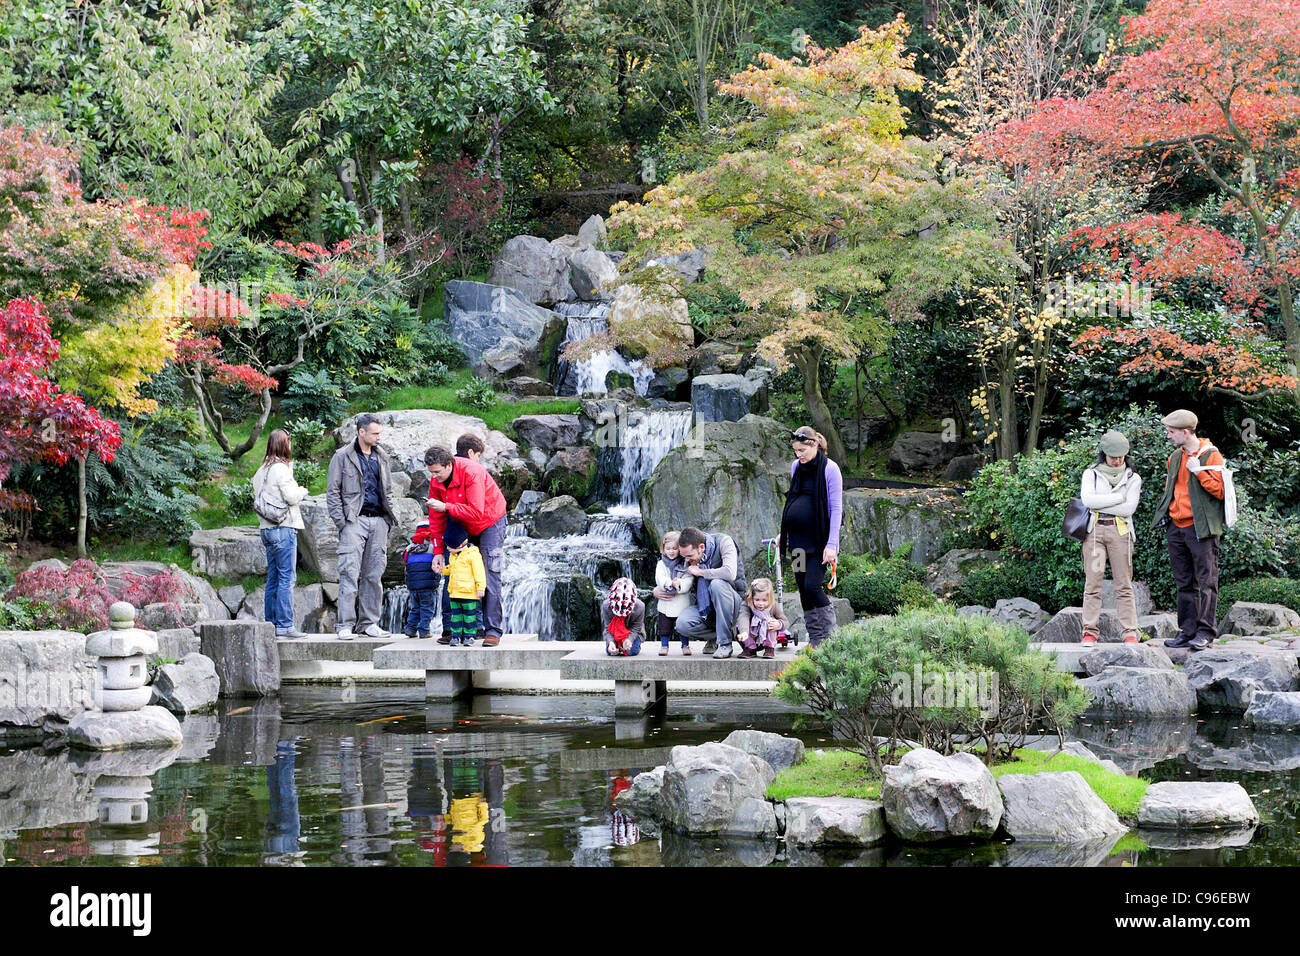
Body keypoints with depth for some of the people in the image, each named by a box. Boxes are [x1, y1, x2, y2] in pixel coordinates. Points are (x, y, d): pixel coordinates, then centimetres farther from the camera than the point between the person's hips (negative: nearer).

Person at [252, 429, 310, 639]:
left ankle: (270, 623, 13)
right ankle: (285, 625, -9)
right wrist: (302, 491, 7)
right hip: (283, 528, -8)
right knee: (287, 578, -7)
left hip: (267, 528, 8)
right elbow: (291, 497, -15)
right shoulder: (281, 468, -12)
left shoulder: (262, 470, 13)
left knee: (273, 579, 12)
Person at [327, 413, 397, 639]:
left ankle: (369, 623, 10)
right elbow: (332, 492, 0)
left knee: (374, 574, 5)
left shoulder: (381, 457, 16)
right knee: (349, 573, -10)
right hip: (354, 520, -5)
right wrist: (341, 521, -9)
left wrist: (390, 517, 13)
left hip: (378, 521, 5)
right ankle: (346, 625, -9)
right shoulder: (342, 457, 1)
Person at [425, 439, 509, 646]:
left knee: (490, 577, -12)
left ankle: (492, 631, -12)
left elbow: (476, 512, -34)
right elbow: (436, 519, -3)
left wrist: (446, 507, -37)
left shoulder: (471, 472, -29)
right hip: (463, 529, 6)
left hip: (490, 522, -6)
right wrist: (437, 551, -7)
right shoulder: (435, 480, -10)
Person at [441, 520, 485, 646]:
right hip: (454, 592, 8)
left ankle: (469, 636, 5)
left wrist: (480, 587, -16)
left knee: (469, 615, 0)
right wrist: (443, 570, 19)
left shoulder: (473, 555, -12)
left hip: (469, 593, -8)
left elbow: (479, 572, -13)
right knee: (455, 614, 9)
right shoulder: (453, 555, 14)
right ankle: (456, 635, 14)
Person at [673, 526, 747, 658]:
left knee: (717, 584, -37)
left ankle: (725, 643, -26)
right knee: (682, 624, -25)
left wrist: (700, 572, -20)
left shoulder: (723, 542, -15)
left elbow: (730, 573, -32)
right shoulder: (689, 553, 1)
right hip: (705, 605, 4)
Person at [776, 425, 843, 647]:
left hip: (818, 539, -7)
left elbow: (836, 508, -11)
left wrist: (831, 544, -16)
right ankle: (814, 639, 12)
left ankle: (830, 635, -3)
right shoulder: (796, 466, 11)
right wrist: (783, 533, 19)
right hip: (797, 538, 7)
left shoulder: (829, 469, -9)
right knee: (803, 589, 6)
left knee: (812, 586, -15)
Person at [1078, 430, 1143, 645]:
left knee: (1124, 585, -1)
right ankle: (1089, 633, -7)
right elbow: (1087, 499, -9)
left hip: (1120, 532, 0)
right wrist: (1119, 498, -8)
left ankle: (1130, 633, -1)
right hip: (1094, 531, 0)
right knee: (1092, 583, -6)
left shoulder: (1132, 478, 10)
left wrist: (1099, 504, -6)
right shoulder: (1091, 474, 10)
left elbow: (1128, 508, -5)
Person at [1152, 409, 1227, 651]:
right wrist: (1165, 512, 18)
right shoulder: (1175, 457, 15)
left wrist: (1200, 471, -17)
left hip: (1200, 529, -7)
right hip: (1176, 527, 7)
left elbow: (1220, 491, -12)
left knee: (1206, 582, -7)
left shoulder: (1211, 456, -6)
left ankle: (1205, 632, -7)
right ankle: (1187, 632, 12)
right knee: (1185, 583, 9)